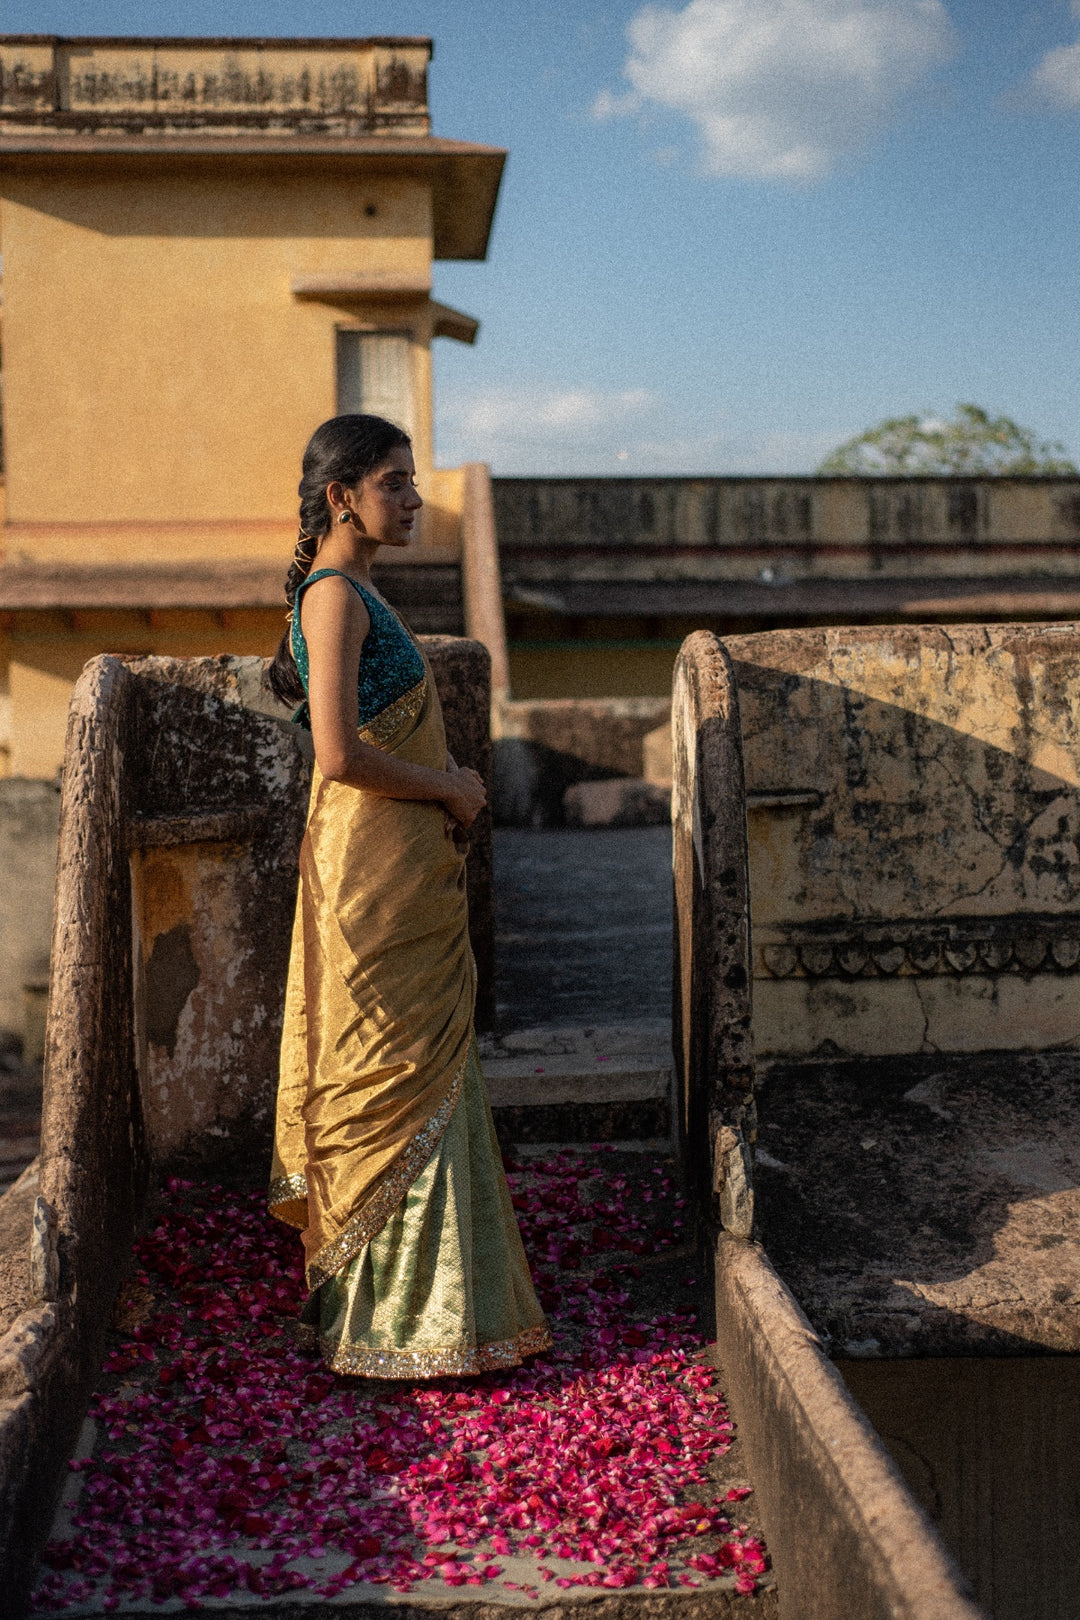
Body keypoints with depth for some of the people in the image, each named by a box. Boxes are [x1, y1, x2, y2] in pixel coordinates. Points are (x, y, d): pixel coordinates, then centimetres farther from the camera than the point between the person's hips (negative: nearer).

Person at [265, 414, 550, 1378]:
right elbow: (341, 753, -23)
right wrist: (450, 789, -10)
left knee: (426, 1075, 15)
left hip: (406, 870, 10)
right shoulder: (336, 594, -14)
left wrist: (450, 792, 6)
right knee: (400, 1084, -4)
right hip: (375, 870, -10)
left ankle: (386, 1300, 27)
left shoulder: (355, 593, 16)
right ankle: (396, 1324, 7)